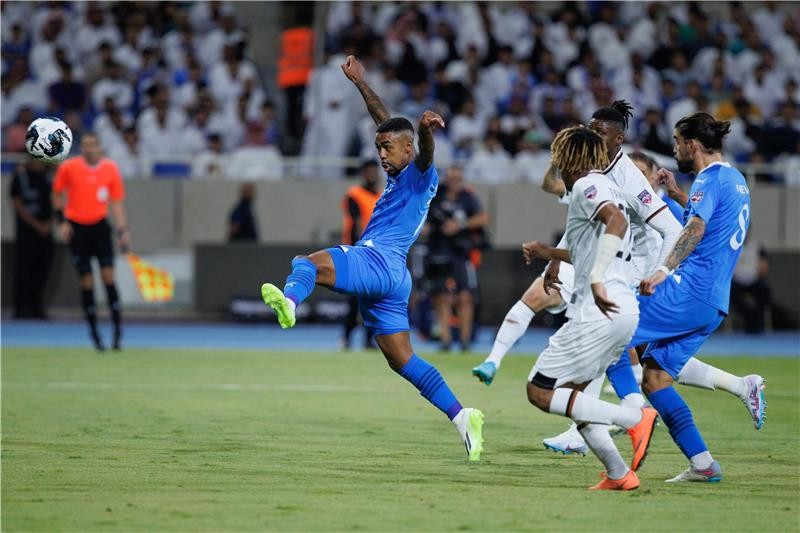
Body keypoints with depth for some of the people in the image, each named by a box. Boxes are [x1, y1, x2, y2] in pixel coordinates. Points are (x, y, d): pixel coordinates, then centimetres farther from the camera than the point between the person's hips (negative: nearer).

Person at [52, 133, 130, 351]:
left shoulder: (111, 168, -3)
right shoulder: (68, 167, -6)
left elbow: (116, 202, 3)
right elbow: (57, 194, 8)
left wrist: (123, 230, -4)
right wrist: (62, 221, -1)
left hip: (100, 226, 1)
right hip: (76, 228, -1)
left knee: (108, 276, -11)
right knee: (87, 281, -1)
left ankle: (118, 330, -6)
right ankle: (94, 332, 10)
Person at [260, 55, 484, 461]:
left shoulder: (421, 175, 0)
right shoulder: (399, 177, 25)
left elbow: (424, 153, -24)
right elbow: (385, 122, 37)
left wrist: (426, 129, -46)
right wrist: (359, 83, 43)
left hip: (378, 262, -10)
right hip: (385, 277, 10)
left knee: (308, 263, -29)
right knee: (402, 360, 6)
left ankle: (289, 299, -63)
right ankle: (461, 417, 2)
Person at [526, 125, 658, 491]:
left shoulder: (587, 186, -6)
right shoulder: (608, 189, 23)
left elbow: (617, 220, -27)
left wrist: (597, 280, -31)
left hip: (599, 311, -10)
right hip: (624, 311, 10)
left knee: (540, 392, -7)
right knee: (569, 393, 16)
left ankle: (635, 418, -15)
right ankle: (618, 474, 8)